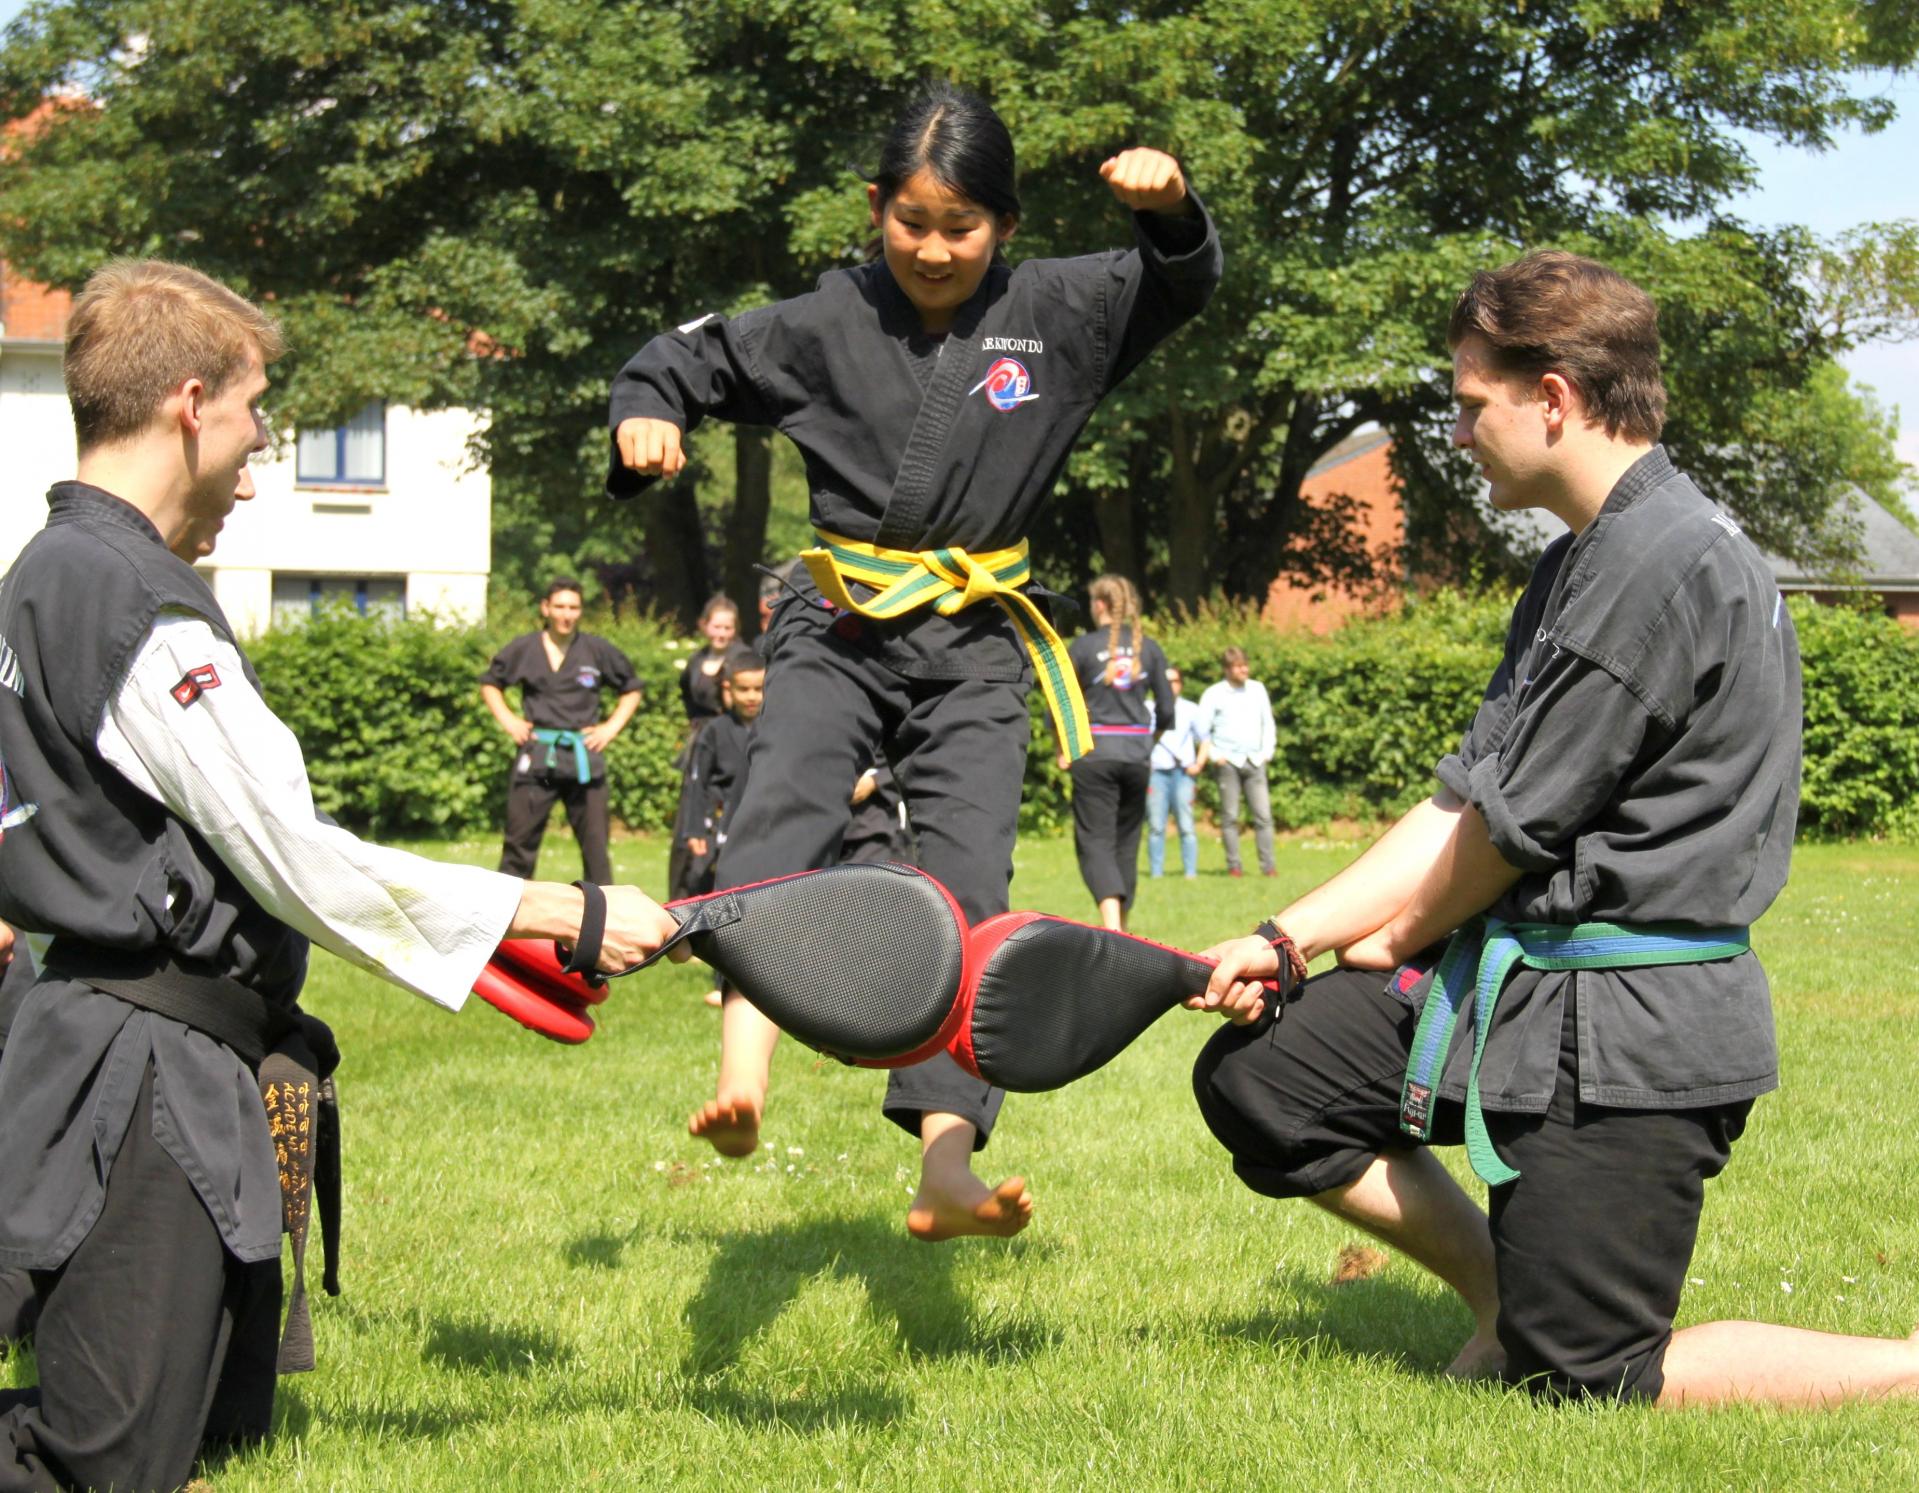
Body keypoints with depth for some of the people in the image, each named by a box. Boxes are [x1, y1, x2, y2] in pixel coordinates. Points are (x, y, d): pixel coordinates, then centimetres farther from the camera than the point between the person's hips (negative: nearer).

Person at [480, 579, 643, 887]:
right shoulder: (524, 649, 3)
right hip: (536, 757, 0)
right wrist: (507, 720, 5)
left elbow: (631, 689, 16)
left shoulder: (598, 651, 3)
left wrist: (611, 727, 4)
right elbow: (489, 683, 18)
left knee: (595, 844, 1)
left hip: (584, 757, 0)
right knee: (520, 841, 1)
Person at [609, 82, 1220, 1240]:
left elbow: (1180, 285, 4)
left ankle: (946, 1163, -15)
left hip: (975, 646, 1)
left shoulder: (1057, 312, 4)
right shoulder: (828, 323, 4)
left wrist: (1171, 209, -18)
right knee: (786, 811, -26)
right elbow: (690, 358, 14)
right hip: (841, 628, 0)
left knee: (969, 889, -10)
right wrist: (649, 414, -9)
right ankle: (744, 1072, -44)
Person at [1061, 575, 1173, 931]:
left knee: (1095, 841, -5)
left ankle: (1112, 924, -26)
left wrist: (1062, 750, 10)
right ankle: (1120, 926, 20)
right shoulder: (1148, 647, 7)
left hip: (1094, 754, -3)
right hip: (1137, 754, 3)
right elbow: (1166, 709, 7)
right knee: (1127, 840, 14)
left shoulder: (1085, 645, -2)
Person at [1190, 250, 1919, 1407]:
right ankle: (1508, 1298, 18)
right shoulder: (1585, 559, 13)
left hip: (1630, 1026, -10)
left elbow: (1517, 826, -16)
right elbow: (1465, 800, 11)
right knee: (1255, 1077, 9)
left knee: (1583, 1386, -7)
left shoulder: (1669, 561, -20)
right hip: (1511, 977, 10)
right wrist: (1287, 939, 3)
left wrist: (1398, 940, 3)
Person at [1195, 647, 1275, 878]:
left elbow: (1268, 722, 17)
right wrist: (1214, 756, -6)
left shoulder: (1258, 689, 10)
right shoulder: (1214, 694, 0)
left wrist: (1267, 751, 8)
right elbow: (1202, 729, 1)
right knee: (1230, 816, -1)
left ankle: (1267, 865, -3)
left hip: (1255, 761, 3)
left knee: (1263, 815, -4)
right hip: (1228, 762, -3)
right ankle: (1233, 865, 2)